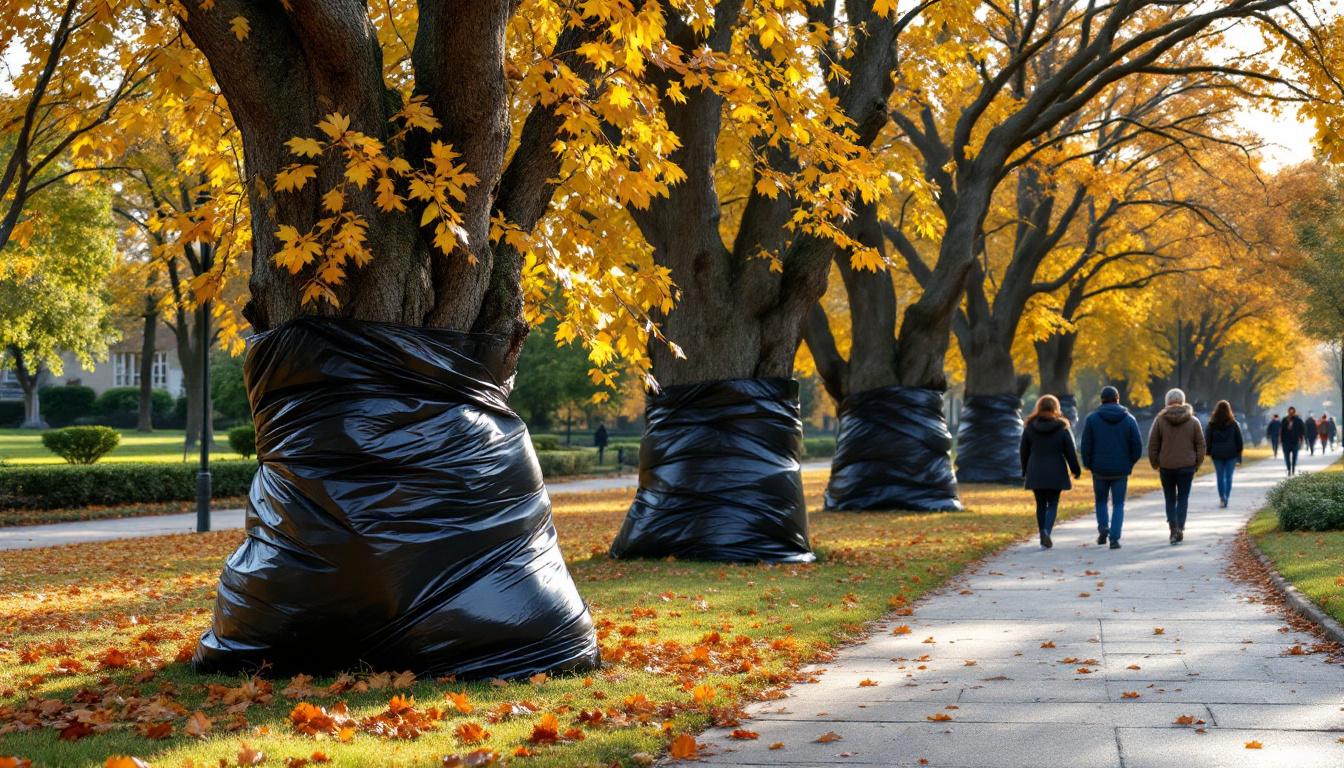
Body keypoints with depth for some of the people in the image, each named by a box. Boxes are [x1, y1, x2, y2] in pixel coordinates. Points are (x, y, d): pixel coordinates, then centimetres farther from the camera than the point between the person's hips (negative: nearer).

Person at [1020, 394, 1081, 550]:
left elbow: (1024, 451, 6)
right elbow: (1070, 451, -3)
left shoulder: (1030, 427, 0)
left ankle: (1044, 538, 9)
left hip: (1035, 472, 2)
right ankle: (1046, 531, -19)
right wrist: (1076, 470, 8)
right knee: (1052, 504, 3)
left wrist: (1025, 471, 18)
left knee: (1041, 505, 10)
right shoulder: (1062, 428, -6)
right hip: (1055, 473, -2)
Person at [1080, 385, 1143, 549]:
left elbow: (1086, 445, -5)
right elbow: (1138, 445, -2)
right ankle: (1114, 538, -4)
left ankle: (1103, 527, -1)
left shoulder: (1092, 418, -4)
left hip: (1099, 468, 0)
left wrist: (1088, 464, 8)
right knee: (1118, 504, 6)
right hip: (1121, 469, 0)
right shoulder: (1129, 419, -1)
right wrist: (1130, 462, 12)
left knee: (1100, 500, 19)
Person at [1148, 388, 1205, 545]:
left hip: (1166, 467, 0)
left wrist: (1155, 464, 9)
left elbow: (1152, 445, -1)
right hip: (1187, 467, 0)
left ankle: (1173, 527, 0)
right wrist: (1197, 465, 11)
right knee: (1183, 498, 6)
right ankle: (1180, 528, -6)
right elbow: (1200, 445, 2)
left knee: (1170, 498, 11)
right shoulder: (1193, 421, 0)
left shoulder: (1160, 420, -3)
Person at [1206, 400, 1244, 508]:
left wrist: (1209, 452, 9)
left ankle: (1222, 498, 0)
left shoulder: (1212, 424, -3)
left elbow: (1208, 439, 0)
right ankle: (1226, 498, -3)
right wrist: (1239, 454, 11)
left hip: (1217, 454, 0)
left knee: (1220, 477, 6)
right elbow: (1239, 440, 2)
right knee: (1228, 477, 4)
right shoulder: (1234, 424, -3)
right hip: (1231, 454, 0)